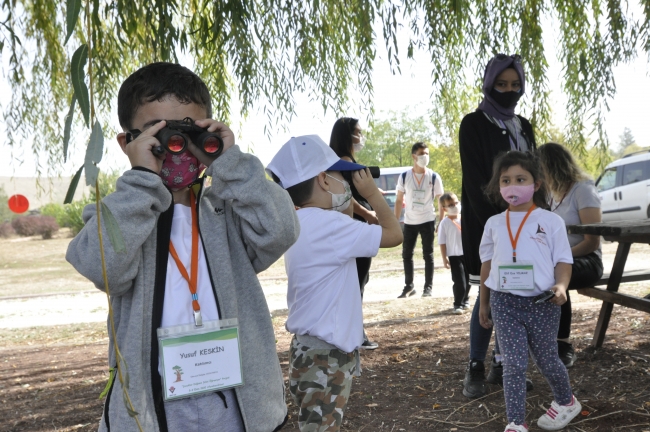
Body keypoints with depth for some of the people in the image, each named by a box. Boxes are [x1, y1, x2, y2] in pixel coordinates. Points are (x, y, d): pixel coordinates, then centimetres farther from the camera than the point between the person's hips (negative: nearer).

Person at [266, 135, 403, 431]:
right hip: (324, 355, -10)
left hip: (315, 349, 10)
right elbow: (393, 234, -16)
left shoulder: (304, 224, 9)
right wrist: (372, 193, -2)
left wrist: (351, 202, 11)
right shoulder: (328, 224, -20)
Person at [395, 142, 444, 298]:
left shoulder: (434, 177, -4)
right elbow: (399, 200, 4)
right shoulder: (404, 177, -1)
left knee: (428, 255, 5)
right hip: (409, 222, 2)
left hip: (428, 221, -2)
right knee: (407, 254, 7)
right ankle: (409, 286, 20)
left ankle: (428, 287, 12)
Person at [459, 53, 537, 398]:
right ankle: (476, 368, 5)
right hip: (486, 221, -6)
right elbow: (475, 181, -13)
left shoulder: (523, 127, 15)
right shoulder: (473, 125, -5)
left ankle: (502, 365, 15)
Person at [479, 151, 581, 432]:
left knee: (546, 360, 14)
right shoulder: (494, 224, 7)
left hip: (541, 303, -1)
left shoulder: (551, 221, -1)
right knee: (513, 364, -1)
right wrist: (483, 303, 15)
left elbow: (563, 260, -2)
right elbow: (487, 263, 13)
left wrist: (561, 286, -22)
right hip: (504, 302, 2)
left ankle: (566, 402, 42)